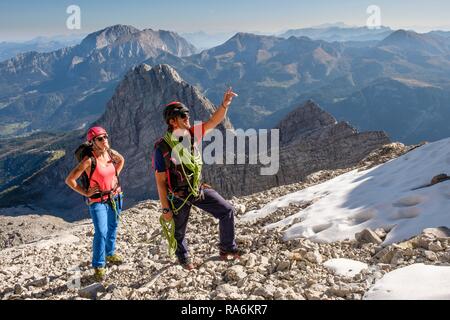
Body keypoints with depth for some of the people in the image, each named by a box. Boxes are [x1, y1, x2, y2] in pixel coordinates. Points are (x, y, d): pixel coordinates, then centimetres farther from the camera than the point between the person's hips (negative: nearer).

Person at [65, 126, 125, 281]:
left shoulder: (111, 153, -7)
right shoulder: (89, 160, -24)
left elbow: (121, 160, 19)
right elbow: (70, 180, -23)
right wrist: (85, 192, -16)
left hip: (114, 197, 6)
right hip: (98, 201, -6)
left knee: (112, 227, 20)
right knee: (101, 233, -11)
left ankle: (110, 253, 43)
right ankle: (99, 266, 3)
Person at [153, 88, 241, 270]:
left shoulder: (192, 135, -7)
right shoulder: (162, 148, -21)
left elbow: (213, 122, -5)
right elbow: (160, 181, -17)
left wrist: (225, 104, -24)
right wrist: (165, 209, -15)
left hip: (199, 188, 5)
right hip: (178, 196, -5)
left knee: (227, 211, -1)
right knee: (179, 231, 15)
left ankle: (228, 249, 15)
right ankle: (184, 258, 45)